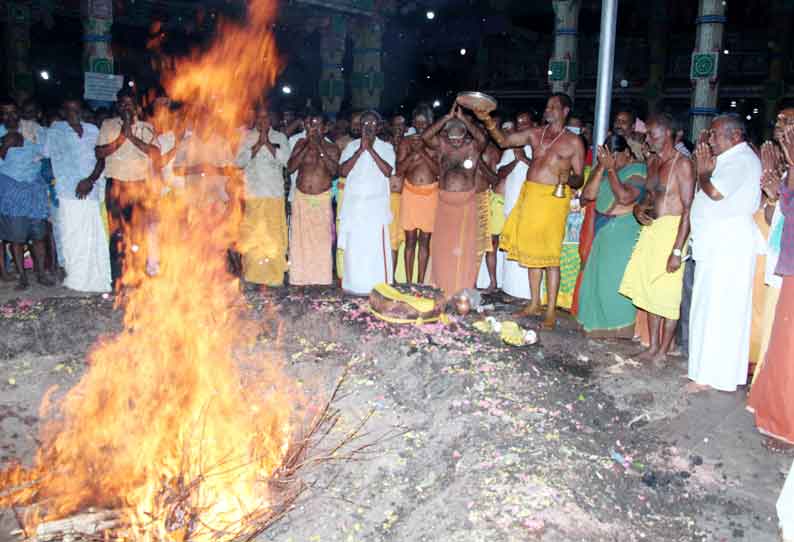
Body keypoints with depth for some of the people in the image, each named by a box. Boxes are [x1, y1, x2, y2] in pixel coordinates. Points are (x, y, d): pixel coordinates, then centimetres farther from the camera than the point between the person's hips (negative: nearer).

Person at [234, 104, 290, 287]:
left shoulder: (280, 137, 10)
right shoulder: (247, 137, 10)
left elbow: (285, 159, -5)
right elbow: (239, 161, -2)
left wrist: (267, 143, -10)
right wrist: (258, 144, -8)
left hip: (275, 196, 0)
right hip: (252, 195, 0)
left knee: (273, 235, -2)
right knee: (251, 235, 0)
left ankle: (273, 276, 4)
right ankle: (252, 275, 9)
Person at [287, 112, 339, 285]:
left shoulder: (332, 148, 4)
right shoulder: (301, 144, 6)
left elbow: (334, 170, -13)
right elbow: (290, 167, -6)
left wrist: (320, 148, -17)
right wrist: (307, 147, -11)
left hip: (322, 199, -1)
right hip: (301, 198, 1)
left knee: (322, 240, -4)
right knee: (300, 240, 1)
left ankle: (321, 280, 2)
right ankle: (299, 280, 7)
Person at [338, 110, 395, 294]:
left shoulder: (386, 147, 4)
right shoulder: (352, 146, 8)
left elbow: (388, 171, -12)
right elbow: (343, 171, -5)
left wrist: (371, 149, -14)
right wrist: (360, 149, -12)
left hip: (376, 205, -2)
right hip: (353, 204, 2)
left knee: (377, 247, -7)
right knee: (353, 247, 4)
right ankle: (354, 286, 14)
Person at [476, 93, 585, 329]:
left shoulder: (573, 142, 2)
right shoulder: (535, 134, 14)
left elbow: (579, 179, 1)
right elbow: (504, 141, 11)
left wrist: (568, 178, -21)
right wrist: (488, 121, -1)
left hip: (553, 198, -5)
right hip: (530, 194, 5)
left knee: (550, 255, -7)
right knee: (531, 251, 9)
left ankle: (551, 311, -1)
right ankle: (535, 303, 20)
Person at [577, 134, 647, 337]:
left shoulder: (638, 171, -9)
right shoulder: (604, 170, 9)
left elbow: (624, 197, -24)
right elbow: (588, 194, -2)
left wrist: (611, 169, -18)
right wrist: (601, 168, -10)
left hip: (625, 232, -7)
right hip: (603, 229, 7)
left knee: (616, 276, -6)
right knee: (597, 274, 10)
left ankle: (619, 326, 5)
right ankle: (599, 323, 22)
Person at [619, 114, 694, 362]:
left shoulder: (682, 164, -11)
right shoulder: (653, 163, 14)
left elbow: (688, 209, -16)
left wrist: (677, 250, -21)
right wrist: (639, 207, 2)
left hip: (671, 230, -8)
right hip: (650, 228, 8)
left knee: (668, 294, -1)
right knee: (650, 290, 11)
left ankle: (663, 351, 9)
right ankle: (653, 346, 22)